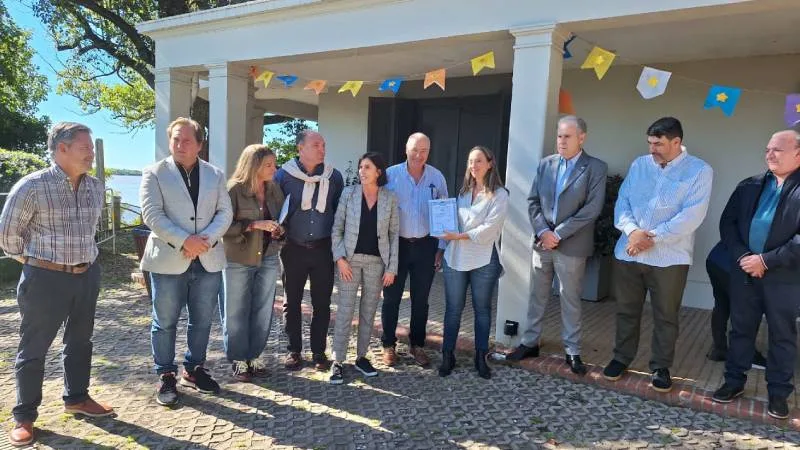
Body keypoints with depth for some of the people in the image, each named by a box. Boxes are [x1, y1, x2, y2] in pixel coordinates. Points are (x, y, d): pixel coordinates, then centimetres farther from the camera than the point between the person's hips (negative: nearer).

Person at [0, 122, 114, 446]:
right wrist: (30, 260, 5)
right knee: (33, 349, 7)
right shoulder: (32, 187, -14)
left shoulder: (96, 187, 3)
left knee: (80, 341, 17)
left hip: (87, 275, 6)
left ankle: (76, 398, 34)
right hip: (45, 278, -5)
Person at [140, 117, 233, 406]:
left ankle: (194, 370, 29)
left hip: (208, 259, 3)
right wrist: (184, 241, -19)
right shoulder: (154, 173, 0)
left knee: (202, 321, 12)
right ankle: (166, 376, 21)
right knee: (165, 323, 6)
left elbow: (225, 213, 3)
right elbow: (152, 214, -10)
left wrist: (207, 239, -14)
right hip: (168, 260, -3)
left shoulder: (215, 175, 10)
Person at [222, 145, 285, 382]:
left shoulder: (274, 189, 5)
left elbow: (281, 221, 16)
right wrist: (254, 225, -22)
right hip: (238, 260, -4)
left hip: (268, 258, 5)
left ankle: (254, 355, 23)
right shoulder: (234, 189, -11)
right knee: (236, 311, 5)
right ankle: (238, 359, 19)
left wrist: (279, 230, -5)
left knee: (262, 310, 9)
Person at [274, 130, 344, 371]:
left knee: (322, 303, 6)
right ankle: (294, 351, 23)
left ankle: (319, 351, 20)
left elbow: (341, 211, 9)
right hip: (293, 248, -1)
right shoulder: (284, 175, -1)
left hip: (323, 249, 1)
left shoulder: (334, 176, 4)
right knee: (292, 302, 8)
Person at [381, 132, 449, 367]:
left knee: (420, 299, 11)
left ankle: (417, 344, 26)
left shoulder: (437, 178, 1)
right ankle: (389, 345, 22)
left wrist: (441, 248, 3)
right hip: (396, 244, -2)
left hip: (425, 246, 2)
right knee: (391, 297, 7)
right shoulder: (391, 174, -6)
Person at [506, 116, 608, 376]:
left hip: (571, 246, -4)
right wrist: (542, 231, -9)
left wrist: (558, 234, -15)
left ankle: (572, 352, 20)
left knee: (570, 301, 6)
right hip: (542, 242, 4)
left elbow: (592, 209, -13)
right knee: (537, 296, 13)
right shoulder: (545, 164, 8)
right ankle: (530, 343, 26)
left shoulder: (596, 168, -5)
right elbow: (533, 201, 6)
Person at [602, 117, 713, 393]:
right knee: (626, 309, 13)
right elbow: (622, 202, 3)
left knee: (665, 316, 9)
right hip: (628, 253, 3)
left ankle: (661, 366, 26)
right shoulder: (639, 165, 7)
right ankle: (622, 357, 30)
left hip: (669, 257, -3)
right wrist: (632, 231, -15)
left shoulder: (699, 171, -4)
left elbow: (691, 216, -13)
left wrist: (651, 237, -17)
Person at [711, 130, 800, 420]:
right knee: (741, 329, 14)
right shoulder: (749, 186, 8)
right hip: (745, 271, 4)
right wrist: (742, 256, -8)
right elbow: (727, 223, 6)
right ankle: (734, 381, 28)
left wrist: (766, 261, -17)